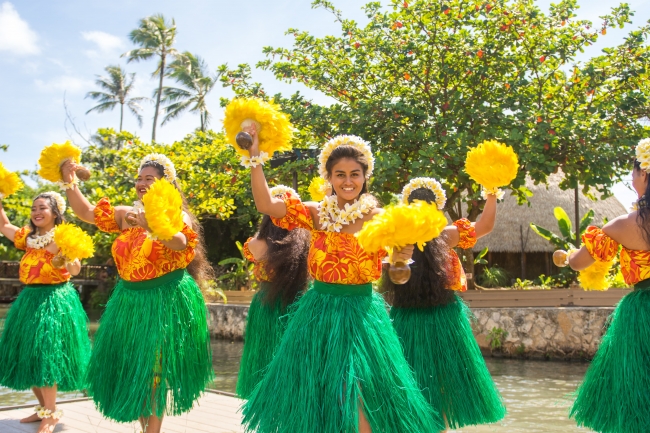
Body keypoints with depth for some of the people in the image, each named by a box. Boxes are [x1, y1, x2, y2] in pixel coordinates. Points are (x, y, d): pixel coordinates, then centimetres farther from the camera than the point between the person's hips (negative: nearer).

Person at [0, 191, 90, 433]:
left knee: (46, 355, -8)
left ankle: (51, 412, 2)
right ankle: (43, 407, 23)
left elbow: (75, 270, -21)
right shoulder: (28, 237, 11)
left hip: (54, 301, -7)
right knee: (29, 356, 11)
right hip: (29, 300, 8)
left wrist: (71, 260, -43)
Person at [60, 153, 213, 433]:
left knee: (154, 366, -1)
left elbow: (181, 243, -26)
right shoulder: (126, 214, 10)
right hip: (130, 298, 6)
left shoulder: (177, 215, -6)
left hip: (165, 299, -6)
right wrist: (69, 183, -6)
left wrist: (151, 224, -42)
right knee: (132, 365, 11)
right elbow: (86, 212, 7)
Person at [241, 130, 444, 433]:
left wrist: (401, 259, -32)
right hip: (319, 313, 3)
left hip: (360, 313, -3)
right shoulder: (316, 214, 1)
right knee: (316, 394, 11)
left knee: (354, 396, -5)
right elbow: (265, 205, -9)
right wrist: (255, 157, -15)